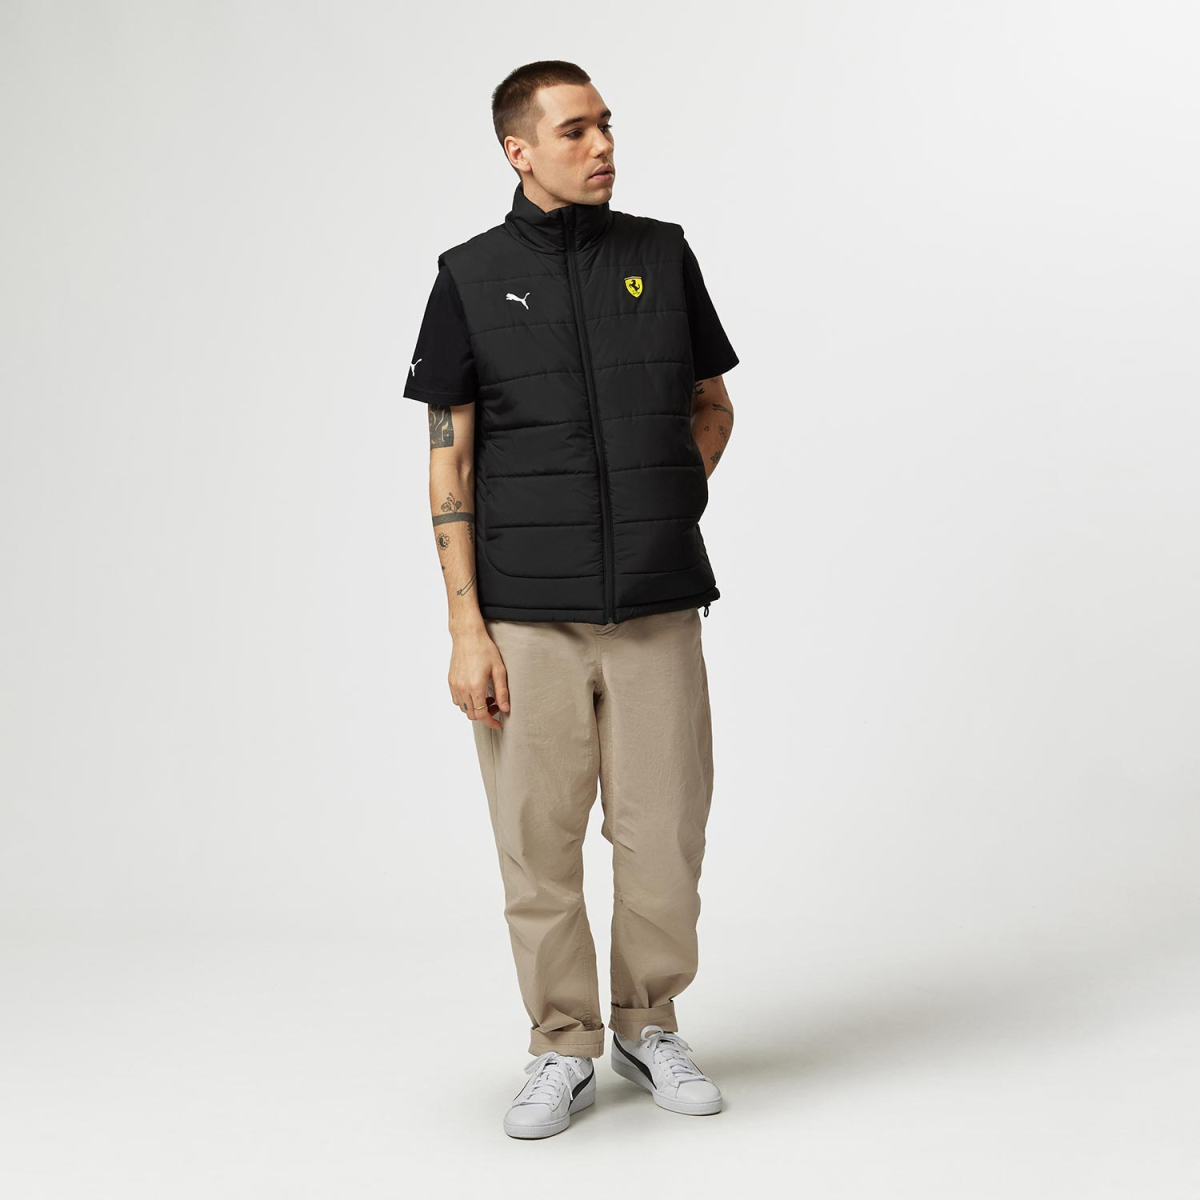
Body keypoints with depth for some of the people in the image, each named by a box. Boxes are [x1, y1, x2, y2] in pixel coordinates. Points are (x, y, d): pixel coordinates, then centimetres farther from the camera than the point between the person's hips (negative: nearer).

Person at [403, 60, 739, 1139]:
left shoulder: (662, 256, 7)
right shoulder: (472, 278, 2)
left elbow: (711, 408, 19)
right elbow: (451, 463, 1)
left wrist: (658, 509, 5)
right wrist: (465, 627, -6)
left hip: (658, 612, 2)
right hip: (527, 619, -1)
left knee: (665, 840, 6)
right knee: (538, 847, 4)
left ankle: (650, 1028, 27)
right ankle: (563, 1049, 21)